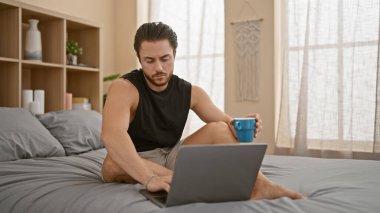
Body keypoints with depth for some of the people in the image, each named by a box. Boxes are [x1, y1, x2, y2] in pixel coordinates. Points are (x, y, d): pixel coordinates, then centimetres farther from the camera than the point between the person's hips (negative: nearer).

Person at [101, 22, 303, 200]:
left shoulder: (190, 92, -2)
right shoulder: (123, 88, -19)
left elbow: (225, 121, -1)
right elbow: (111, 134, -38)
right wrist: (149, 178, -52)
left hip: (172, 156, 4)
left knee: (218, 129, -15)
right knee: (113, 163, -37)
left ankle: (260, 184, -32)